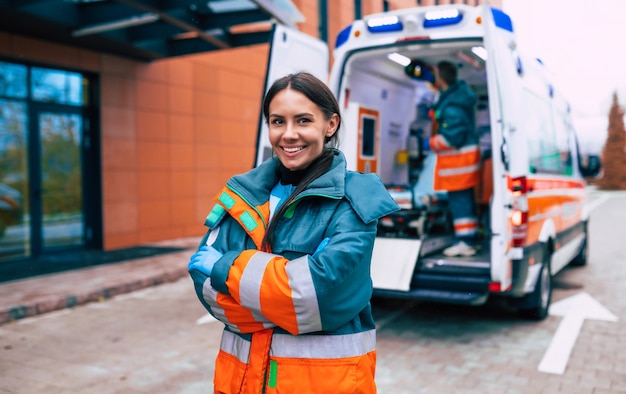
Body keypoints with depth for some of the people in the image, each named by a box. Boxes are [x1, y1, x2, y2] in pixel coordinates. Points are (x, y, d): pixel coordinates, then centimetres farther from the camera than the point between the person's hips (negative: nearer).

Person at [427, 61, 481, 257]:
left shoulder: (452, 106, -23)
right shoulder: (458, 92, 8)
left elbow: (453, 137, -25)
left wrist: (431, 143, -10)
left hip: (458, 159, -10)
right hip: (466, 155, 10)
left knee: (459, 199, -6)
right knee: (465, 198, 15)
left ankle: (465, 242, -1)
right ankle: (470, 239, 24)